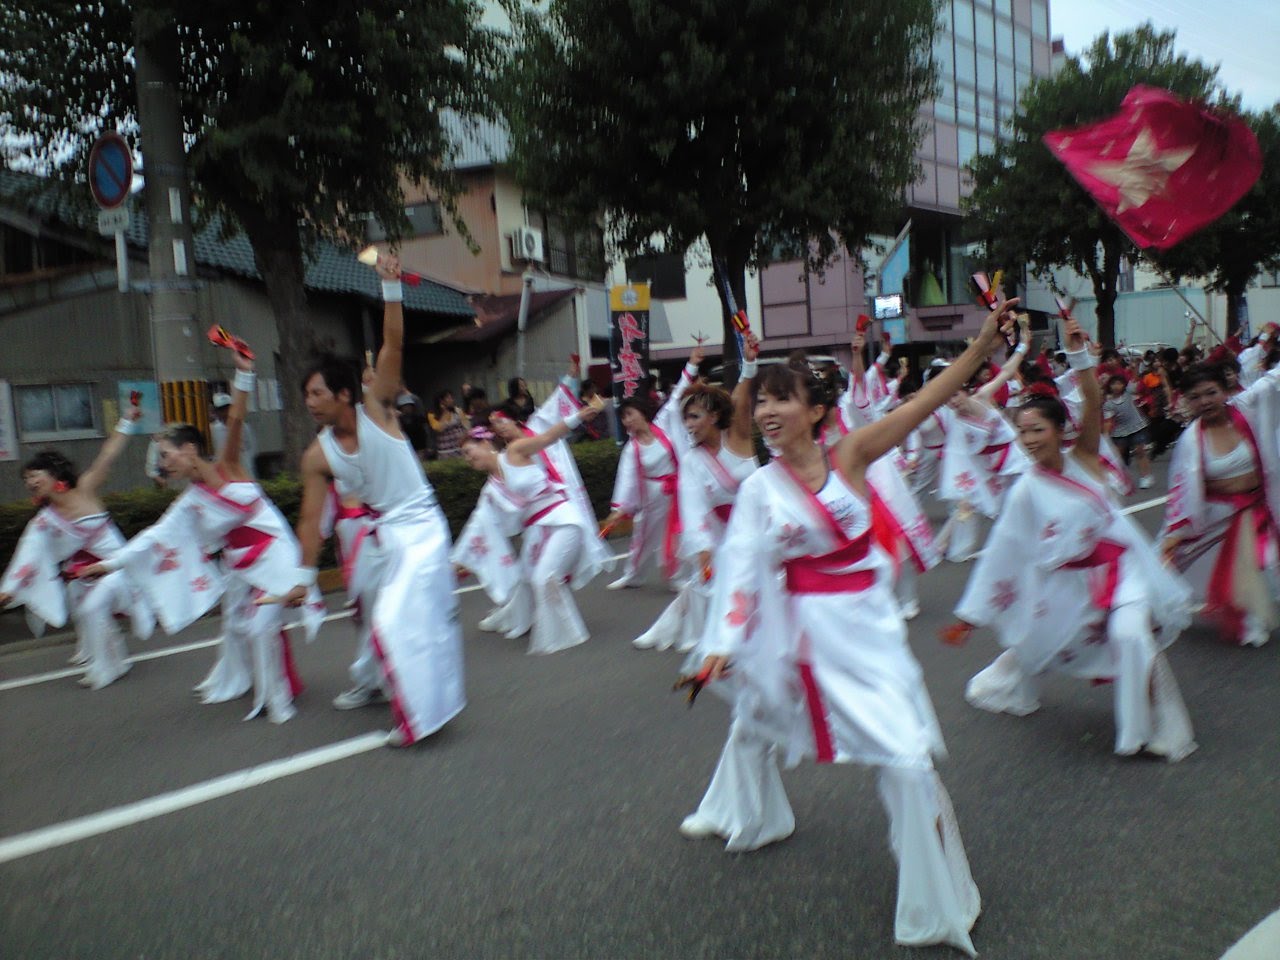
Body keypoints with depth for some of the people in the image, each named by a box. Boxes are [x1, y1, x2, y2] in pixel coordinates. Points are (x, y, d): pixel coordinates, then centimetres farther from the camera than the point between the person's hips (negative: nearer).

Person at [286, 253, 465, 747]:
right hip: (381, 534, 6)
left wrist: (391, 288, -30)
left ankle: (421, 713, 1)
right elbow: (311, 518, -3)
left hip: (420, 525, -5)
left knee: (398, 620, -11)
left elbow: (393, 346, -21)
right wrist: (305, 576, -4)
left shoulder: (376, 409, -13)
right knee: (387, 618, 19)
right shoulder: (317, 456, -4)